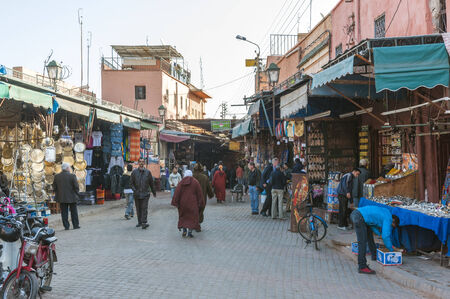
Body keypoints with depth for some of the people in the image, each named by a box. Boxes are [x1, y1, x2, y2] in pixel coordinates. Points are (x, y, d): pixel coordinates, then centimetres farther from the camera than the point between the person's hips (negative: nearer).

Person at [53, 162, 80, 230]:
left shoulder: (56, 176, 1)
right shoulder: (72, 176, -11)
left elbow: (54, 187, 6)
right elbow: (76, 187, -9)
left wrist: (58, 195, 17)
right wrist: (77, 194, 5)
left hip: (61, 198, 3)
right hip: (72, 197, -2)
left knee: (64, 212, 6)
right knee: (73, 212, 9)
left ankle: (66, 226, 6)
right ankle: (75, 225, 13)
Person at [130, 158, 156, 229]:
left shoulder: (148, 172, 3)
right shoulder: (134, 172, 2)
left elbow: (151, 183, 10)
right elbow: (131, 183, 3)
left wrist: (154, 192, 16)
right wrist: (134, 190, -11)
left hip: (145, 194, -1)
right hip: (137, 194, 2)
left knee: (144, 208, -11)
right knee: (138, 209, 10)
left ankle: (144, 222, -15)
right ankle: (139, 222, 22)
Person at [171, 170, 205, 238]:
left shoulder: (181, 182, 0)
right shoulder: (195, 182, -2)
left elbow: (177, 193, -3)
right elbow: (199, 194, -1)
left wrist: (175, 202, 0)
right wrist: (200, 203, 5)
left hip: (183, 203, 2)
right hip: (192, 203, -2)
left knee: (183, 217, 17)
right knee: (192, 217, 5)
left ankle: (184, 231, 13)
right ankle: (189, 231, -2)